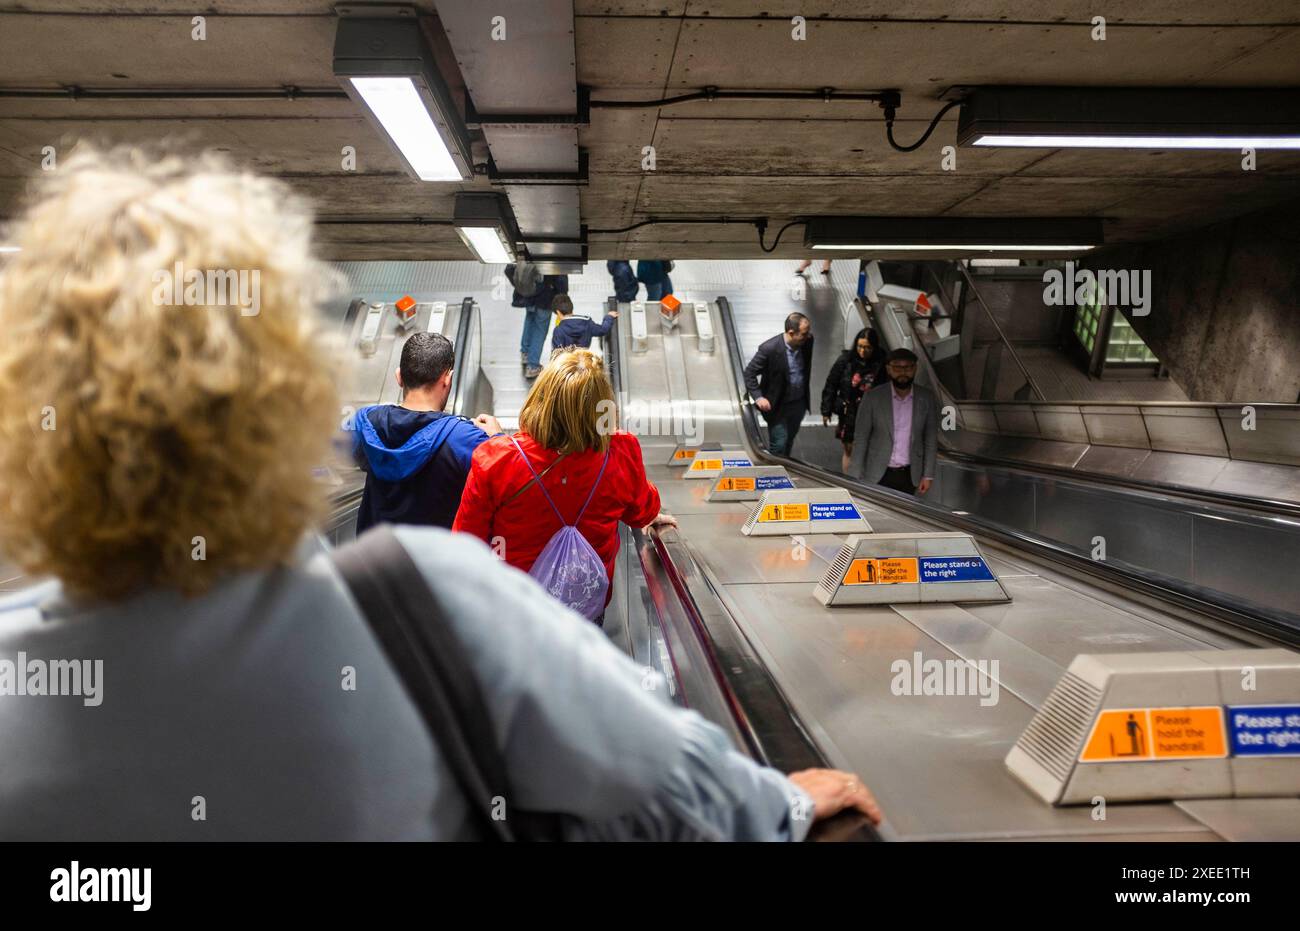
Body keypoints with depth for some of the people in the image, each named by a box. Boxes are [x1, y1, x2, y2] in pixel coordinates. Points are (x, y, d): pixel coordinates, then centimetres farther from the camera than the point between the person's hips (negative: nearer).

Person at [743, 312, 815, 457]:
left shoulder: (807, 341, -10)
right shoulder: (770, 348, -26)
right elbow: (749, 373, -16)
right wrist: (758, 397, -25)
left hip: (799, 403, 5)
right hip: (777, 406, -5)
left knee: (789, 441, 20)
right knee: (778, 446, 0)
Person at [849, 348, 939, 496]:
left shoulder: (927, 398, 0)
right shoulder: (873, 397, -6)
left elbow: (931, 438, 6)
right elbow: (860, 438, -3)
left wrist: (928, 475, 3)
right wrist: (857, 478, -6)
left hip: (909, 476, 2)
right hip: (878, 475, -2)